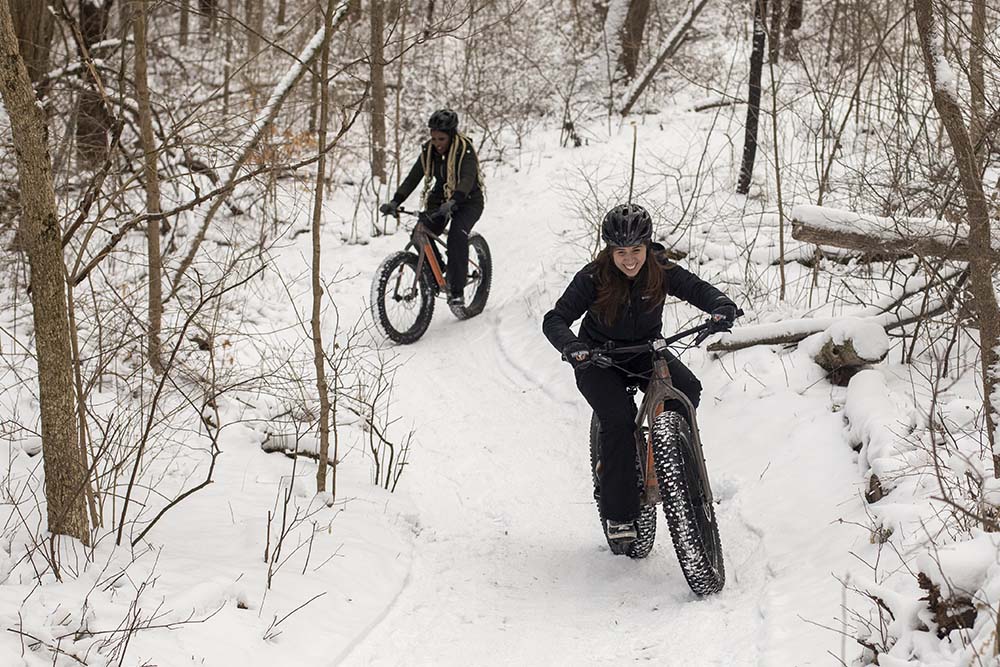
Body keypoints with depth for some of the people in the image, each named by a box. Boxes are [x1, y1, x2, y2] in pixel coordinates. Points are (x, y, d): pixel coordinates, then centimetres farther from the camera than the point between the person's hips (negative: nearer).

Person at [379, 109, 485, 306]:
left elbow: (468, 179, -37)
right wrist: (395, 201, -26)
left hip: (468, 200, -5)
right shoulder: (428, 151, -6)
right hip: (440, 198, 5)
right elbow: (413, 177, -12)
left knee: (457, 234, -31)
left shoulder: (465, 149, -22)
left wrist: (453, 202, -54)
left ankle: (457, 290, -28)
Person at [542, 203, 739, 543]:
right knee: (619, 418, -27)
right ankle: (619, 514, -18)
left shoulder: (661, 271, -13)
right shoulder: (593, 278, -20)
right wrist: (570, 346, -44)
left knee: (688, 389, -25)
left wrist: (722, 306, -41)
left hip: (645, 351, 3)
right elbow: (555, 319, -22)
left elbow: (697, 288, -18)